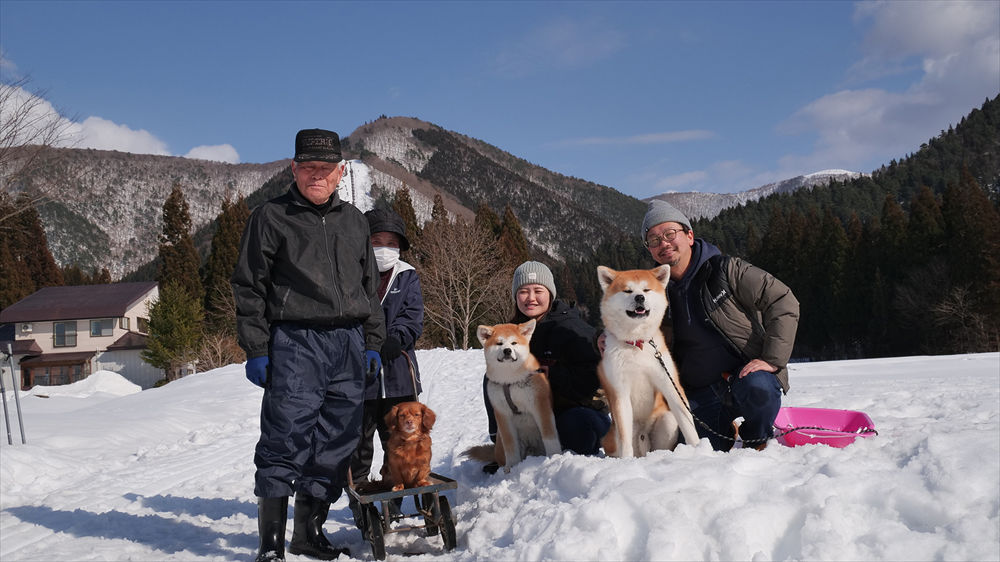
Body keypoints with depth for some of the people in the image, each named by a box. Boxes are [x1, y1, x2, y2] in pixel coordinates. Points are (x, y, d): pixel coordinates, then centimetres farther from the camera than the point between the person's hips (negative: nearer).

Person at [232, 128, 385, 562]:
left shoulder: (354, 221, 18)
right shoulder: (270, 217, 3)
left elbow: (369, 286, 22)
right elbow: (249, 287, 1)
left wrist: (372, 342, 14)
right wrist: (256, 350, -5)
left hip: (349, 345, 5)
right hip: (295, 343, -5)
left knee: (335, 444, 7)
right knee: (285, 441, -9)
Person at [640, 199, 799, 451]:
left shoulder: (725, 269, -6)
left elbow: (783, 302, -8)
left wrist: (772, 359, -17)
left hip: (747, 373, -4)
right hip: (701, 396, 4)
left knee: (757, 388, -37)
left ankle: (756, 441, -3)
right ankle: (729, 430, 23)